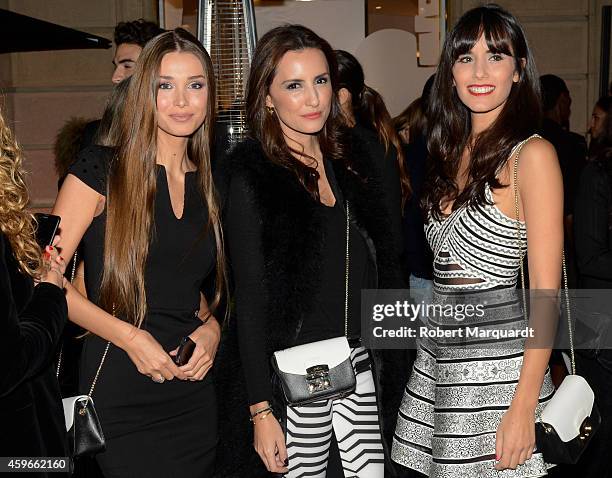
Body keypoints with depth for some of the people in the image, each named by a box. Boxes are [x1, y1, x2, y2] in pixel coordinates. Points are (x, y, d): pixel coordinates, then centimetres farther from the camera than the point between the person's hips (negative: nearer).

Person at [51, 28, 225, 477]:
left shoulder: (209, 185, 9)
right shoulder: (102, 171, -7)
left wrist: (211, 327, -1)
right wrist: (129, 336, -18)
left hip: (195, 393, 5)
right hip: (119, 395, -5)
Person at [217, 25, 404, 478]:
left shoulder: (351, 157, 6)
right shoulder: (250, 177, -9)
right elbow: (250, 299, -10)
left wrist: (386, 364, 10)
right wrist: (261, 409, -11)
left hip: (359, 367, 5)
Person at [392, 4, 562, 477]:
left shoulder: (532, 154, -12)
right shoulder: (453, 151, 10)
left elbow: (546, 292, -15)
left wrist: (524, 407, -18)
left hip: (498, 357, -6)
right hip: (440, 353, 7)